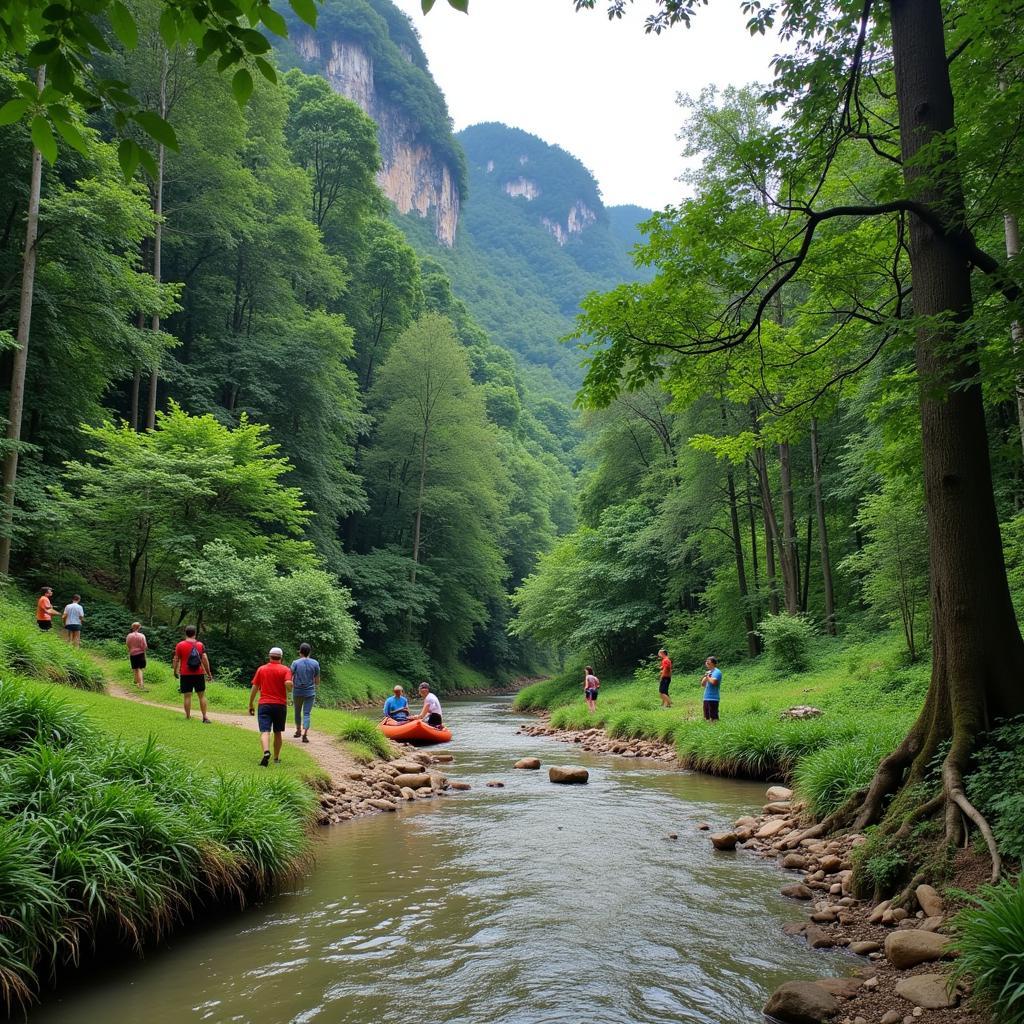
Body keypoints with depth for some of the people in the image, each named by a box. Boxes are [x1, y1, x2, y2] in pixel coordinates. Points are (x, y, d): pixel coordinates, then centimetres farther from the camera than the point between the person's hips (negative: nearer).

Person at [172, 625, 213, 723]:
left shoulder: (180, 645, -2)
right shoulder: (200, 644, 1)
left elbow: (176, 660, -1)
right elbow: (205, 659, -3)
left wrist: (175, 671, 12)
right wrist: (209, 673, 1)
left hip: (185, 674, -1)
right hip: (199, 674, 1)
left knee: (187, 696, 3)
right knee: (202, 695, 7)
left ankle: (188, 717, 6)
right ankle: (205, 717, 3)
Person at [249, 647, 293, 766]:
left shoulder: (261, 669, 6)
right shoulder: (285, 669, 0)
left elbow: (254, 688, 5)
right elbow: (288, 684, -17)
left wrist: (250, 705, 12)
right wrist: (290, 687, 7)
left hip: (264, 704, 0)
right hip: (280, 705, 1)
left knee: (265, 731, -9)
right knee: (278, 732, 15)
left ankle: (266, 752, -34)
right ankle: (276, 758, 22)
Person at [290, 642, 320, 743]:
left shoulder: (295, 663, -7)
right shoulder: (315, 663, -3)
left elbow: (290, 677, -7)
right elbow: (317, 679, 4)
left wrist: (291, 687, 11)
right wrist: (317, 686, 24)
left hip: (297, 692, 0)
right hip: (310, 692, 0)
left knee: (297, 711, 20)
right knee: (307, 713, 0)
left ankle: (298, 730, 34)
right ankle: (305, 734, -13)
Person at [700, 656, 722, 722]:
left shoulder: (717, 672, -8)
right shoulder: (708, 672, 17)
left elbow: (713, 682, -25)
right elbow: (702, 684, 16)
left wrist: (707, 677, -7)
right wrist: (706, 677, -1)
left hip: (713, 698, -9)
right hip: (706, 698, 9)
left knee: (713, 717, -9)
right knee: (706, 718, 12)